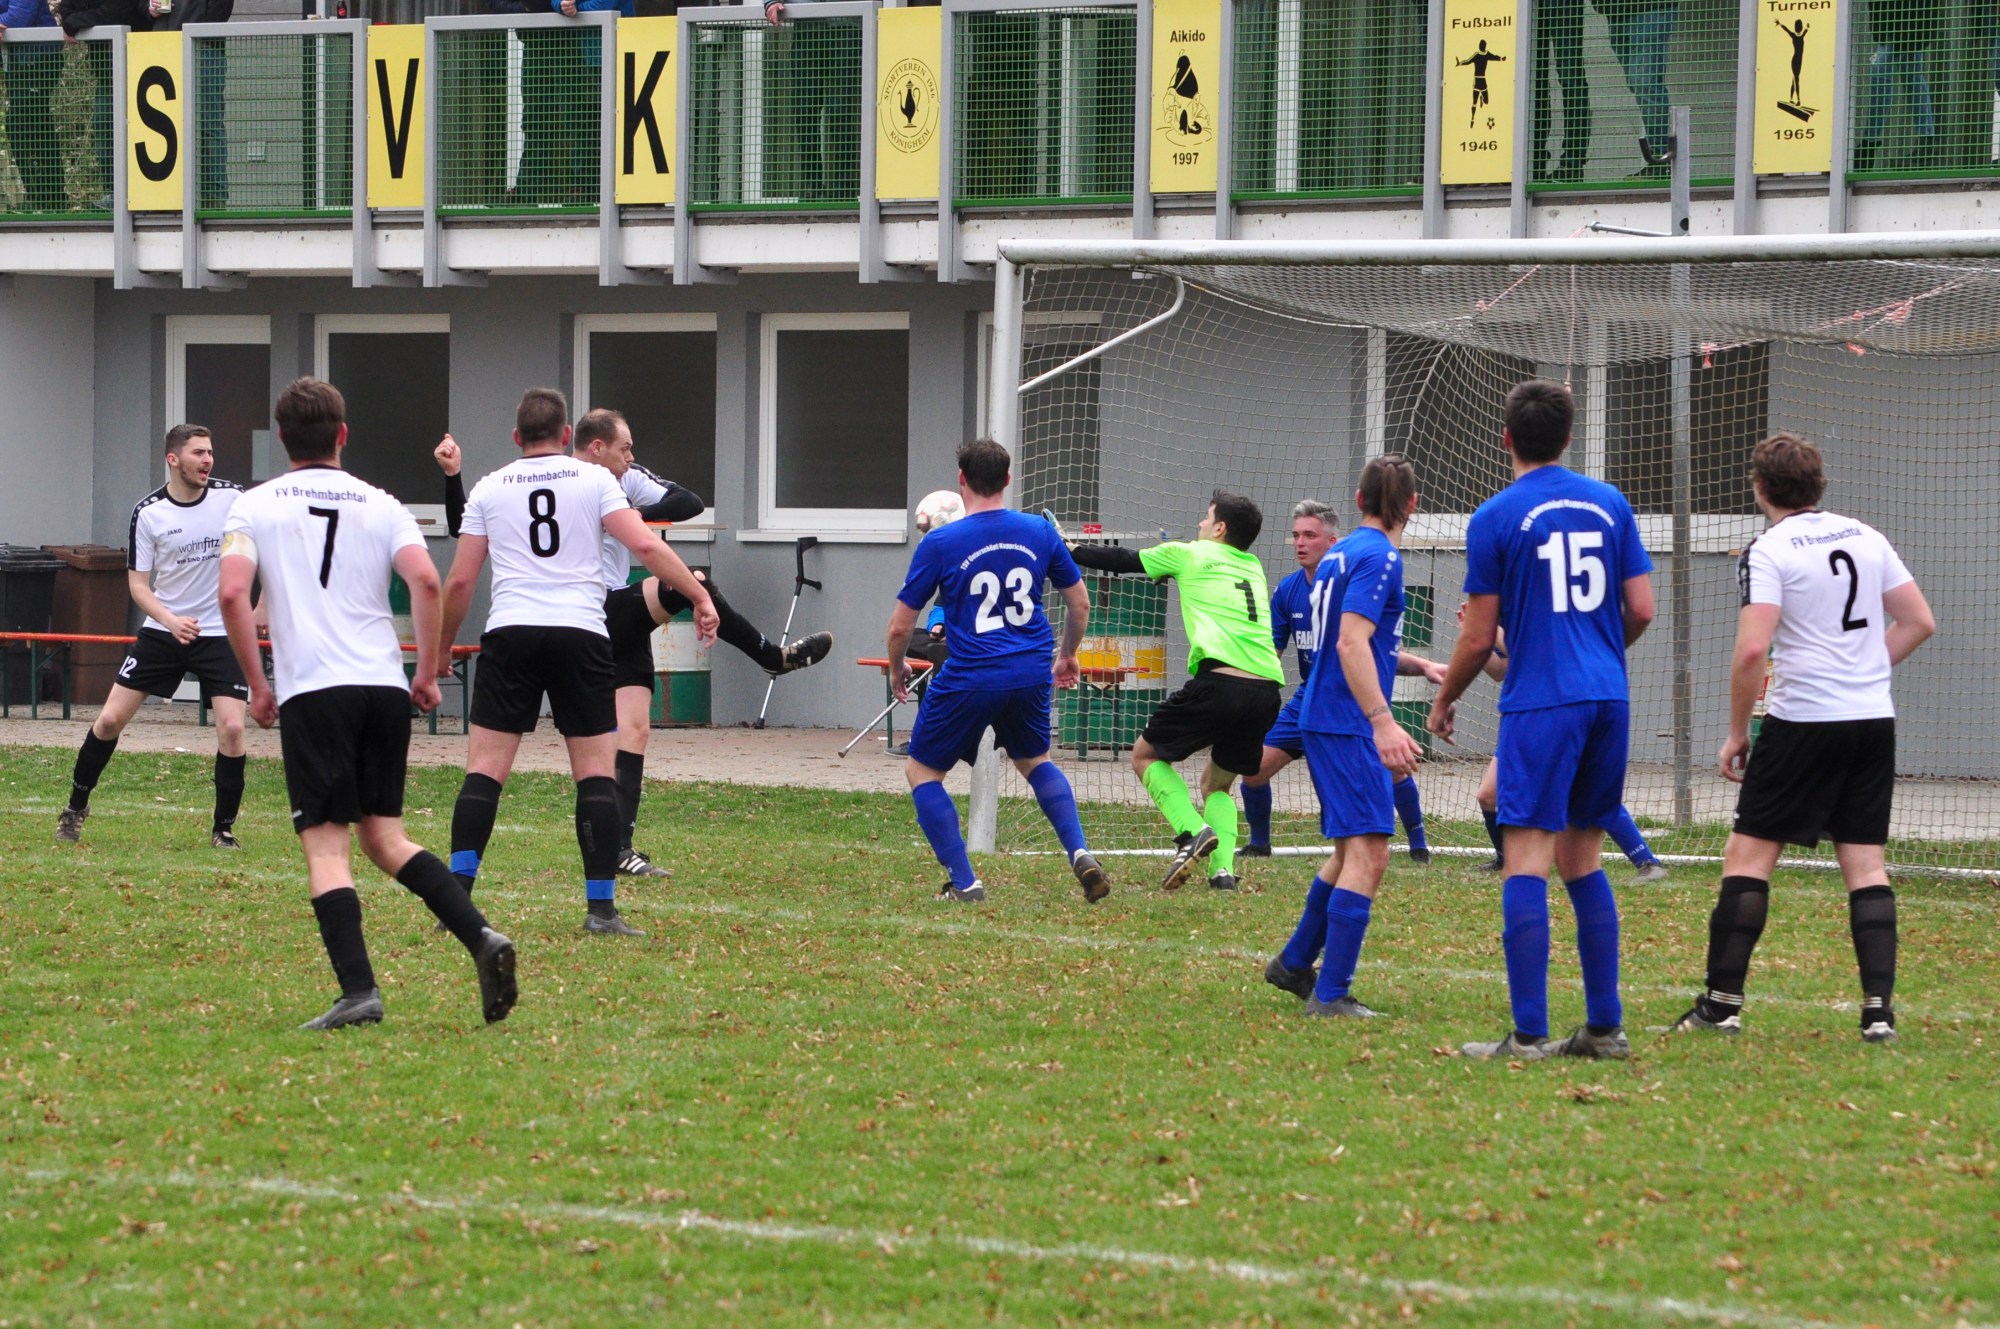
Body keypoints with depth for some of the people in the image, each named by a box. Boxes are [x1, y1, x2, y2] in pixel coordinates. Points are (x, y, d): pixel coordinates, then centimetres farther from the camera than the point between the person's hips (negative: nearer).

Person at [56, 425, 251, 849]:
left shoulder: (231, 498, -7)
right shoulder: (148, 513, -8)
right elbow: (138, 584, -5)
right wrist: (171, 620, -23)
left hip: (218, 634, 0)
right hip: (161, 633, 0)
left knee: (231, 728, -13)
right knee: (111, 719, -1)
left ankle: (224, 827, 3)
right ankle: (76, 807, 20)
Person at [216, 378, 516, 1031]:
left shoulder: (257, 506, 6)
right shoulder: (381, 505, 12)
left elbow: (232, 592, -8)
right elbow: (425, 581, -4)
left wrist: (257, 684, 1)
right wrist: (427, 674, 5)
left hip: (313, 690, -3)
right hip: (385, 686, 3)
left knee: (326, 846, -3)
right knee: (384, 836, 13)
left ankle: (358, 990, -17)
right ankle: (481, 936, -6)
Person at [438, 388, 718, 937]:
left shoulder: (489, 489, 12)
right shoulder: (594, 480, 7)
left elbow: (459, 582, 12)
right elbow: (646, 546, -4)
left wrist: (442, 647, 23)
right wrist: (699, 595, 2)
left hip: (509, 633, 1)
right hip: (580, 634, -1)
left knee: (485, 769, 2)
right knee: (597, 772, 3)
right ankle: (601, 907, -2)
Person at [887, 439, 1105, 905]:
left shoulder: (940, 544, -8)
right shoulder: (1040, 532, 3)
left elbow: (901, 625, -3)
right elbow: (1080, 604, 13)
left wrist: (897, 668, 18)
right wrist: (1068, 655, 31)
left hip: (970, 676, -5)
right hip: (1032, 674, 5)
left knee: (921, 770, 14)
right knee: (1034, 761, 29)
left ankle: (964, 882, 5)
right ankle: (1080, 853, 9)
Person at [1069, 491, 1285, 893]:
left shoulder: (1189, 554, 12)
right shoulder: (1253, 567, 26)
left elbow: (1121, 560, 22)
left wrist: (1067, 550, 35)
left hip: (1221, 677, -6)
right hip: (1267, 687, 6)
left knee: (1146, 755, 13)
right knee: (1217, 783, 23)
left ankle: (1193, 831, -11)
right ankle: (1223, 868, 0)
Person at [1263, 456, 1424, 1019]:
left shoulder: (1344, 552, 17)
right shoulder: (1378, 558, -13)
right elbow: (1352, 643, -23)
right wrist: (1383, 722, -30)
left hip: (1323, 718, 10)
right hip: (1349, 724, -10)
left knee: (1351, 849, 22)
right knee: (1368, 853, -13)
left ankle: (1295, 963, 32)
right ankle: (1331, 994, -18)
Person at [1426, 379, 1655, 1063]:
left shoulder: (1495, 518, -4)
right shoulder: (1610, 505, 9)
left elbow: (1478, 638, -2)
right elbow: (1641, 609, 8)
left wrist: (1443, 701, 15)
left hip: (1539, 703, -5)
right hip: (1608, 698, 5)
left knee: (1527, 859, -7)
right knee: (1583, 858, 13)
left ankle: (1529, 1034, -13)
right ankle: (1605, 1026, 12)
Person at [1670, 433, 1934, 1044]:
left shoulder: (1769, 552, -9)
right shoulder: (1866, 538, 9)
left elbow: (1752, 650, -17)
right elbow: (1919, 622, 12)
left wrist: (1736, 733, -7)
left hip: (1803, 721, -5)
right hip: (1874, 719, 5)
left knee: (1748, 855, 3)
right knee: (1866, 863, 6)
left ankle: (1723, 1000, 1)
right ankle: (1879, 1009, -2)